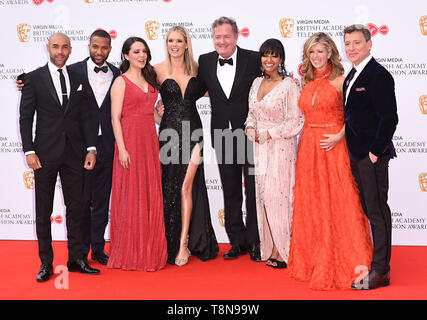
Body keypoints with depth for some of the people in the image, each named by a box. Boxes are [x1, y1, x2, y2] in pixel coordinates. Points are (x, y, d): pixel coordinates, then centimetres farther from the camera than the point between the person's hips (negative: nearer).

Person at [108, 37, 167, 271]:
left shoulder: (149, 80, 16)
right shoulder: (121, 82, -3)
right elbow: (115, 118, -10)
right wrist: (122, 148, -17)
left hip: (150, 140, 7)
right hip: (130, 140, -6)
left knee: (150, 195, 8)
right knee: (130, 196, -2)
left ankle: (149, 250, 19)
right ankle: (129, 254, 9)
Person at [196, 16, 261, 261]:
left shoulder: (253, 59, -6)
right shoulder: (205, 61, 4)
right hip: (223, 137, 3)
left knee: (254, 191, 5)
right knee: (230, 193, 12)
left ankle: (255, 242, 19)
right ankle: (237, 242, 25)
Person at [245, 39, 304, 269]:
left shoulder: (289, 85, -9)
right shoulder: (257, 83, 11)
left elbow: (296, 122, -11)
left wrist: (269, 134, -14)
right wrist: (250, 128, -1)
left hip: (280, 148, -6)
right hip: (259, 148, 7)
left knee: (277, 196, -5)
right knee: (263, 196, 8)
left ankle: (281, 251, 7)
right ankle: (270, 248, 18)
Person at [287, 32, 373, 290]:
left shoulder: (340, 81, -2)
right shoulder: (307, 82, 13)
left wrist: (339, 136, -16)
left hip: (333, 146, -5)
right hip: (309, 147, 5)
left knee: (338, 203, -6)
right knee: (310, 204, 8)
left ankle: (353, 263, 2)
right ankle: (313, 261, 20)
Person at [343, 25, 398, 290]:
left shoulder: (379, 75, -12)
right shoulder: (351, 76, 16)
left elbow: (389, 118, -17)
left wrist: (375, 151, -17)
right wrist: (351, 151, 14)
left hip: (372, 155, -9)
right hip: (356, 156, 9)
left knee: (377, 211, -2)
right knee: (364, 210, 15)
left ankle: (380, 271, 7)